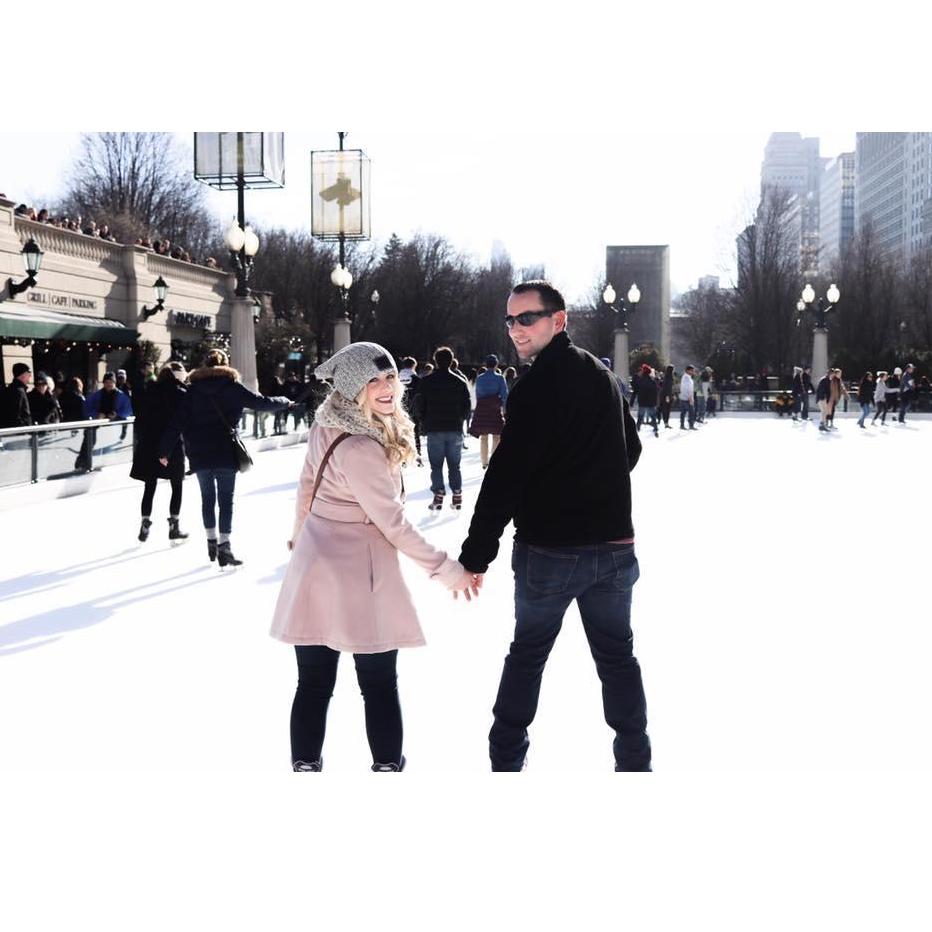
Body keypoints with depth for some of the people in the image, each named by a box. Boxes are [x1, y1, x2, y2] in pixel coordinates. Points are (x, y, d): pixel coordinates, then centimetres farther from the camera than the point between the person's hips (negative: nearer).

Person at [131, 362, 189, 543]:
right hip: (173, 446, -3)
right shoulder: (181, 394, -6)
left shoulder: (150, 391, 5)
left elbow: (139, 419, 7)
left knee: (149, 487, 11)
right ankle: (174, 525, 8)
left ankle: (145, 524, 5)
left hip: (149, 446, 3)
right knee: (177, 487, 10)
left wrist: (140, 441, 15)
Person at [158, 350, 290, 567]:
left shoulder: (193, 390, 3)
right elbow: (262, 403, 1)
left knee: (207, 498, 16)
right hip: (225, 453, -3)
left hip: (200, 454, 3)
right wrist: (284, 402, 20)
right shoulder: (232, 386, -3)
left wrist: (165, 450, 5)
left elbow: (177, 422, 1)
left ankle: (211, 541, 21)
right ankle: (224, 546, -6)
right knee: (226, 500, 1)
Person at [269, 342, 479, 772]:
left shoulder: (324, 426, 1)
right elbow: (393, 524, -19)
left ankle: (305, 767, 19)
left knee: (314, 684, 12)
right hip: (359, 574, -7)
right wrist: (447, 570, -11)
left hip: (314, 562, 7)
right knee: (380, 686, 8)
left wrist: (298, 535, 32)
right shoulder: (360, 448, -23)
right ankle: (388, 767, 17)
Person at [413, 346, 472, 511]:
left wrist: (425, 423, 13)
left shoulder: (426, 382, -5)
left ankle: (438, 496, -3)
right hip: (455, 429, 2)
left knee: (436, 465, 4)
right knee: (454, 465, 9)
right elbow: (467, 406, 3)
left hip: (434, 430, -2)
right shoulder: (460, 382, 0)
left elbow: (419, 406, -2)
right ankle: (457, 495, 6)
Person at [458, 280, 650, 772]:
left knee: (528, 652, 11)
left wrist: (476, 554, -17)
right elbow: (631, 449, 21)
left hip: (549, 548, -6)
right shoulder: (604, 377, 8)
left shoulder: (537, 386, -16)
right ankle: (634, 761, 15)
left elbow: (506, 476, -20)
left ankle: (506, 758, 18)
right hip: (614, 543, 6)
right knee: (617, 654, 13)